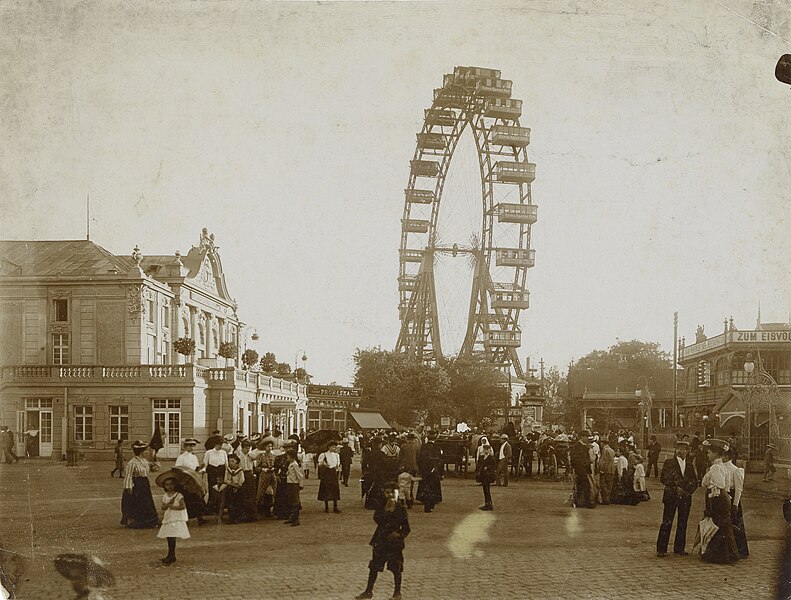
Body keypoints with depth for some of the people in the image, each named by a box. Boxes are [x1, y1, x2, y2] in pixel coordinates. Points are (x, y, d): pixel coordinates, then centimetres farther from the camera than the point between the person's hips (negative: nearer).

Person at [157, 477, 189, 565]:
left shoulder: (178, 495, -7)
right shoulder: (165, 495, 11)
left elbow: (183, 506, -15)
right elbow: (163, 507, 5)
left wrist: (173, 507, -17)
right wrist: (168, 504, -13)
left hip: (176, 519, -7)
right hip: (167, 518, 7)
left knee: (172, 537, -13)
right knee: (169, 538, 11)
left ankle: (171, 556, -10)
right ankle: (171, 556, 20)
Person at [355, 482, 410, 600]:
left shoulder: (401, 509, -4)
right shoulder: (381, 507, 5)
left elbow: (406, 528, -2)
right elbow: (377, 519, -12)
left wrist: (399, 534, -19)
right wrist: (386, 510, -16)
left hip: (394, 542, -3)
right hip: (380, 541, 3)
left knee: (396, 568, 3)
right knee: (374, 566, 7)